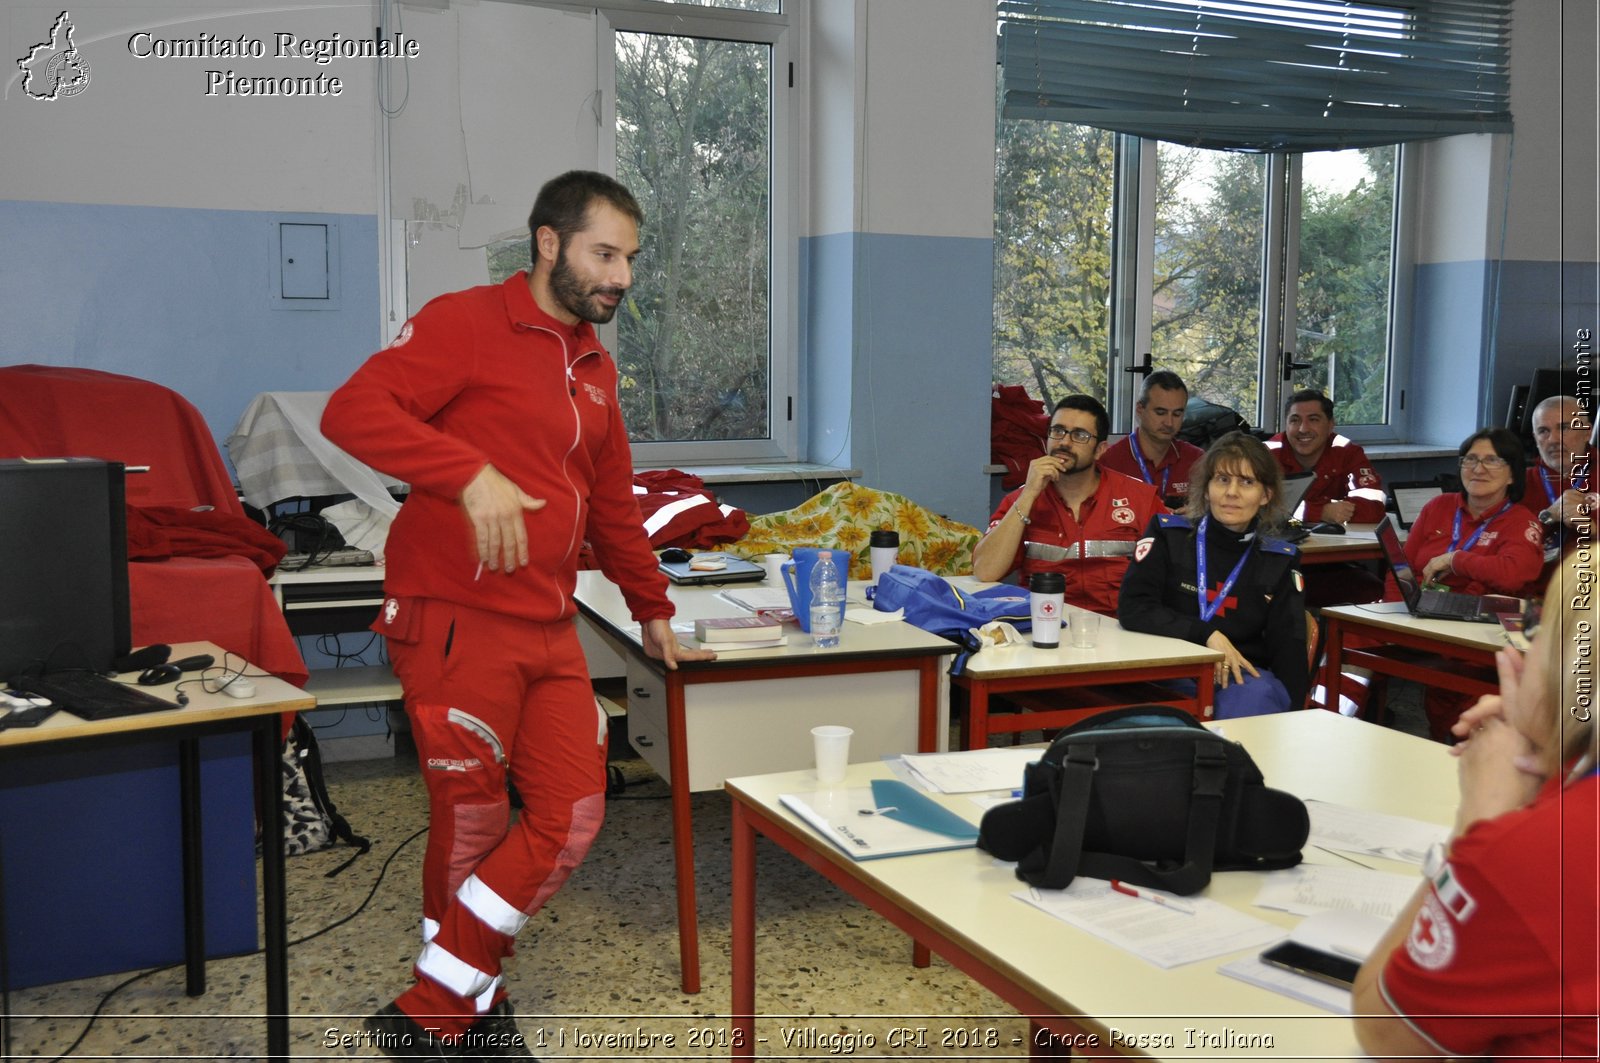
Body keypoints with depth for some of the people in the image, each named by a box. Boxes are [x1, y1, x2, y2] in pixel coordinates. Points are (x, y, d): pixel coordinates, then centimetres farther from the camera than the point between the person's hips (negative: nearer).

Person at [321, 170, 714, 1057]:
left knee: (571, 820, 2)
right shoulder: (466, 323, -5)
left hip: (550, 632, 7)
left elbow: (613, 504, 27)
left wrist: (652, 612, 30)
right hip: (456, 624, -7)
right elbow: (352, 410, -18)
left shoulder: (594, 366, 19)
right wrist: (473, 474, -30)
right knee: (472, 832, 2)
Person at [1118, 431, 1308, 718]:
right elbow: (1132, 608, -8)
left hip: (1247, 676, 2)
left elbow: (1289, 650, 6)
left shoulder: (1279, 560, 9)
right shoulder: (1168, 533, 3)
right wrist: (1207, 635, -20)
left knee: (1255, 695, -33)